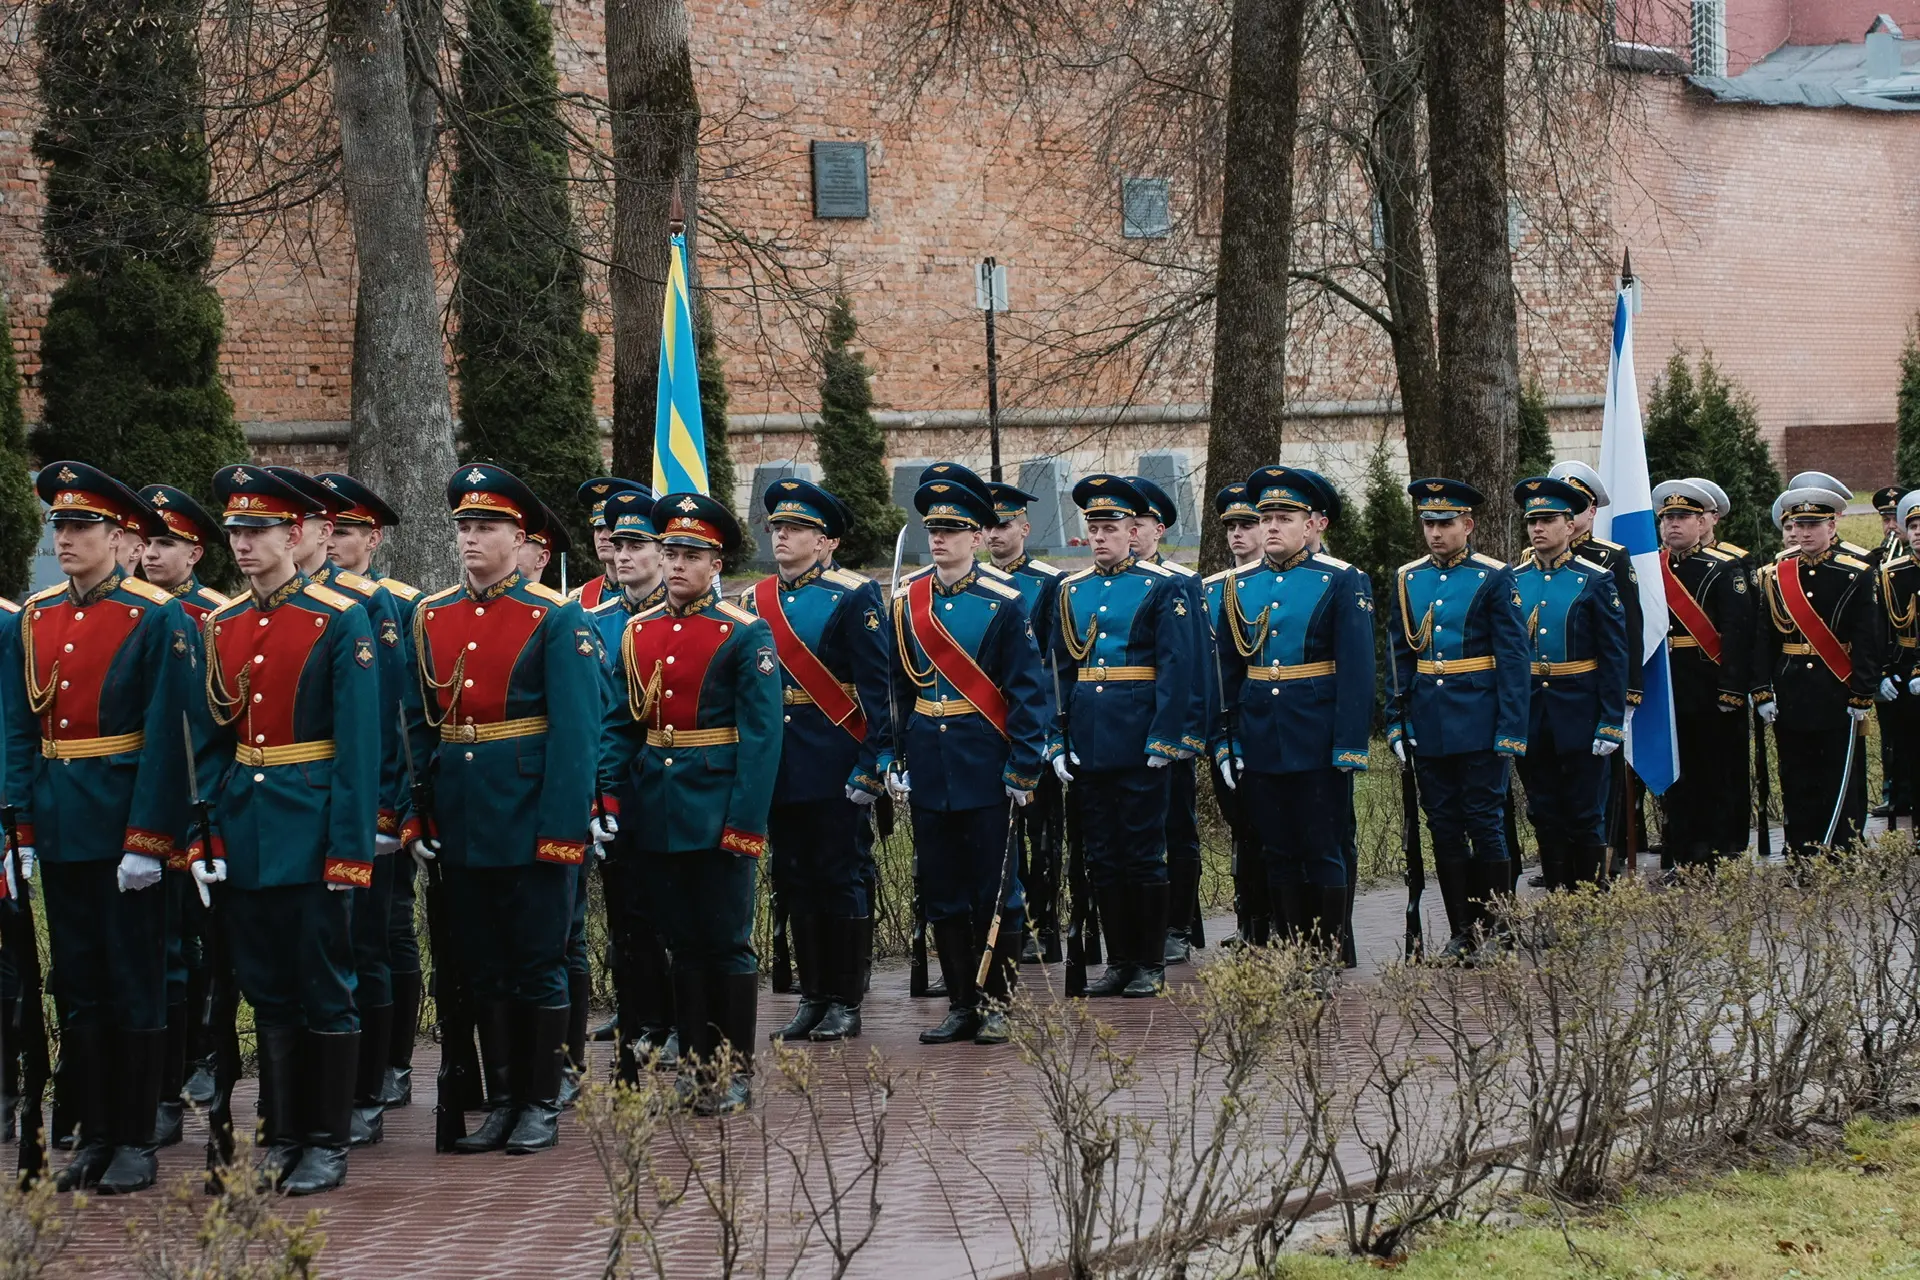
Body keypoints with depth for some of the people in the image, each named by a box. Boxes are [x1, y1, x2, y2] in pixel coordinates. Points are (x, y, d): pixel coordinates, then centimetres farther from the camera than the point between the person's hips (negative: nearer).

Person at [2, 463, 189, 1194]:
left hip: (126, 829, -5)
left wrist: (147, 839, -17)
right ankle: (95, 1134, 18)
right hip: (59, 829, 6)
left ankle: (136, 1141, 9)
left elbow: (166, 739, -13)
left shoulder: (158, 619, -8)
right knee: (79, 988, 10)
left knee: (136, 988, 2)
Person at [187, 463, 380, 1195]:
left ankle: (329, 1144, 10)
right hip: (243, 835, 5)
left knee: (324, 992, 2)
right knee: (267, 992, 11)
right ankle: (282, 1138, 19)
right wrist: (202, 836, 4)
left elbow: (359, 746, -11)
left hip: (312, 833, -5)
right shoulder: (221, 626, 9)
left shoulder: (341, 622, -7)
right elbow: (209, 743, 12)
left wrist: (350, 849, -15)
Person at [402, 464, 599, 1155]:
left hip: (531, 821, -5)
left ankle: (543, 1104, 13)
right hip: (460, 824, 5)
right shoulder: (429, 618, 8)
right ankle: (508, 1096, 21)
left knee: (538, 965, 4)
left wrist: (562, 831, -17)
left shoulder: (557, 619, -7)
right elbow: (416, 726, 9)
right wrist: (414, 814, 1)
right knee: (483, 967, 11)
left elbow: (575, 733, -11)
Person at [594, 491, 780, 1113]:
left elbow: (761, 736, -11)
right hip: (656, 815, 5)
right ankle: (695, 1061, 20)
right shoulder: (637, 632, 9)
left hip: (718, 816, -5)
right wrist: (608, 797, -2)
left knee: (727, 943, 2)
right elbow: (619, 724, 11)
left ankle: (735, 1068, 11)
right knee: (682, 942, 12)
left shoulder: (747, 635, -7)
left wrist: (746, 823, -17)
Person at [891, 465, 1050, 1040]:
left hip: (985, 768, -4)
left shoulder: (1005, 601, -5)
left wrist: (1024, 769, -11)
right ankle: (961, 1003, 16)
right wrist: (894, 762, 5)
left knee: (994, 890, 2)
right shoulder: (905, 600, 6)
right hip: (927, 769, 4)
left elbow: (1028, 691, -6)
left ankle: (995, 1003, 11)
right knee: (941, 893, 7)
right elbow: (896, 687, 10)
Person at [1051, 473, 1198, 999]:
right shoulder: (1072, 591, 11)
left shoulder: (1163, 587, -3)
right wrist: (1057, 741, 3)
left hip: (1139, 743, -5)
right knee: (1102, 857, 8)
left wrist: (1164, 739, -15)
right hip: (1088, 747, 5)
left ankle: (1150, 965, 9)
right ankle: (1118, 961, 16)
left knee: (1144, 856, 1)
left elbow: (1178, 669, -8)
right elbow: (1059, 671, 11)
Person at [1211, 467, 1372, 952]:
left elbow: (1357, 670, -8)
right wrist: (1224, 742, 5)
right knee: (1279, 856, 9)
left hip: (1317, 743, -4)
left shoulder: (1342, 581, -4)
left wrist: (1349, 745, -14)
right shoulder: (1238, 586, 9)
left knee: (1324, 854, 1)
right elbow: (1225, 671, 11)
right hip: (1260, 744, 4)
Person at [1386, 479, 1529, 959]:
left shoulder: (1495, 579, -5)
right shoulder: (1407, 580, 9)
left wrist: (1511, 732, -12)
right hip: (1428, 729, 5)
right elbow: (1400, 657, 13)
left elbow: (1514, 660, -7)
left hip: (1479, 725, -4)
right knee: (1444, 829, 7)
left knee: (1485, 825, -2)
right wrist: (1396, 721, 6)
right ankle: (1461, 931, 14)